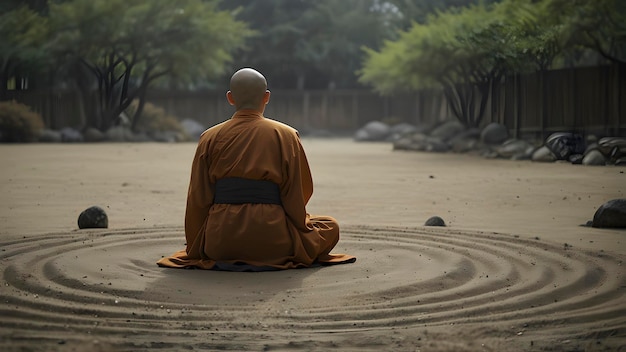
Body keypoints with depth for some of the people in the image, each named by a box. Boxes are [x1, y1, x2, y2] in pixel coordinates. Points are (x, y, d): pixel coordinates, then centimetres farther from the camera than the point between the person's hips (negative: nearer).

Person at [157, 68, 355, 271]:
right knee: (331, 227, 20)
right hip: (272, 244, -4)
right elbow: (297, 195, 1)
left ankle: (230, 260, 17)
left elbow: (198, 199, 4)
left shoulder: (210, 138, 5)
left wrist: (196, 250, 15)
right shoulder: (286, 136, 0)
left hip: (220, 245, 4)